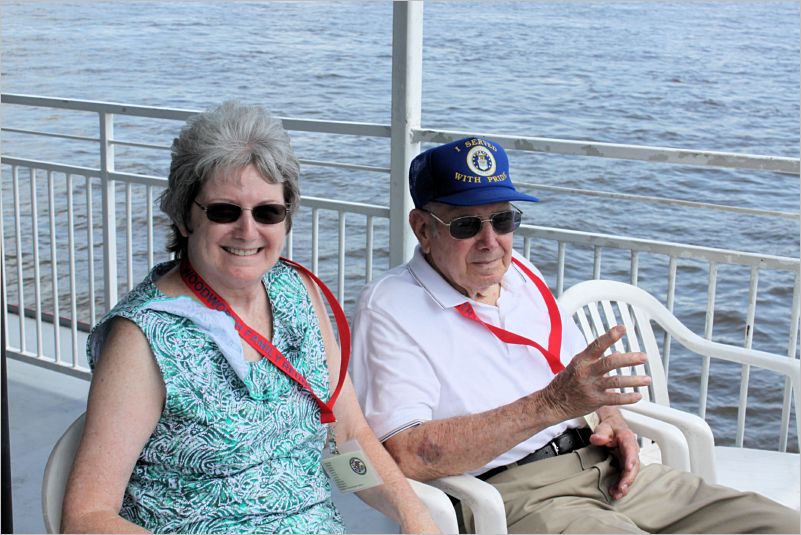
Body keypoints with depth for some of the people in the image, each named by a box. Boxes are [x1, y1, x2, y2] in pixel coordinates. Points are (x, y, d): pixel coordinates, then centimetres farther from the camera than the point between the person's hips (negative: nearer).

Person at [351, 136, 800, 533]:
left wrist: (611, 421, 4)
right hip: (514, 494, -8)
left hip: (609, 470, 8)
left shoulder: (522, 275, 16)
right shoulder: (391, 307, -6)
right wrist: (552, 404, -23)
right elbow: (405, 456, -19)